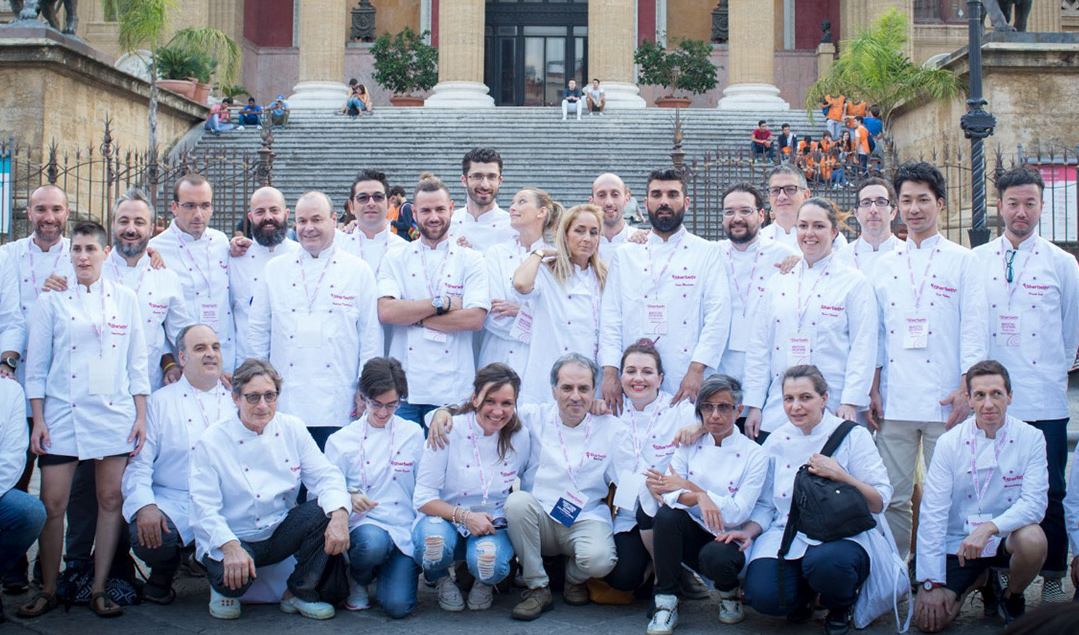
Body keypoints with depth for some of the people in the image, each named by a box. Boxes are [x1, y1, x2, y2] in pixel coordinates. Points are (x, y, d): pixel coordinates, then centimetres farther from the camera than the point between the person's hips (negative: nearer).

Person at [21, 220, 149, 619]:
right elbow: (36, 365, 5)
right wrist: (38, 420, -1)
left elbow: (137, 362, 9)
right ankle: (48, 590, 11)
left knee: (111, 500, 2)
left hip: (115, 414, 1)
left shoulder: (125, 299, 8)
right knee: (52, 503, -3)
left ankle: (99, 590, 12)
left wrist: (141, 416, 4)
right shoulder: (52, 301, 5)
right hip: (63, 414, -1)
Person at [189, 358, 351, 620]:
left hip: (281, 534, 4)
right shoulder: (211, 442, -10)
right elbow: (204, 509, -16)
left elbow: (325, 476, -5)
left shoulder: (292, 429, 1)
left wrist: (339, 514, -27)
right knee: (234, 577, -36)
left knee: (325, 510, -22)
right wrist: (230, 547, -34)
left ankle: (301, 592, -3)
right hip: (233, 538, -4)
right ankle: (223, 586, 5)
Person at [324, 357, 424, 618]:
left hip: (405, 528, 1)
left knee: (397, 605, -20)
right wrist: (348, 497, -16)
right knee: (373, 543, -38)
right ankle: (356, 579, -2)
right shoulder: (340, 440, 5)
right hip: (363, 523, -1)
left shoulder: (413, 434, 8)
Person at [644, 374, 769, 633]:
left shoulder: (754, 455, -5)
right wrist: (699, 498, -30)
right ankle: (665, 604, -18)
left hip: (729, 539, -3)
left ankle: (729, 592, 2)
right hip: (693, 534, 3)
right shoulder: (690, 444, 4)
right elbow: (669, 493, -9)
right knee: (666, 515, -29)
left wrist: (689, 487, -17)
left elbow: (738, 514, -13)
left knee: (714, 556, -36)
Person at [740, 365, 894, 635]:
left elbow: (879, 502, -5)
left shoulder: (853, 436, -1)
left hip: (845, 534, -3)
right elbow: (765, 504, 14)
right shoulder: (776, 442, 10)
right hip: (788, 535, 3)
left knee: (824, 562, -38)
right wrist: (748, 532, -5)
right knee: (761, 595, -25)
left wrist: (839, 475, -18)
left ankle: (840, 607, 1)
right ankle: (805, 597, 14)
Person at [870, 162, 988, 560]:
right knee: (893, 497, 4)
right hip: (895, 400, 3)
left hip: (944, 399, -3)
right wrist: (873, 389, 5)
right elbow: (875, 331, 13)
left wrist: (966, 389, -8)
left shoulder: (962, 261, 4)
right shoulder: (886, 265, 14)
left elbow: (974, 329, 0)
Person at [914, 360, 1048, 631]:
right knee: (928, 620, -15)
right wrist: (932, 583, -13)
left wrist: (990, 527, -33)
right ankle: (979, 578, 17)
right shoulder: (949, 442, -7)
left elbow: (1035, 503, -14)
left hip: (1007, 540, 0)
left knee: (1032, 539, -34)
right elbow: (932, 513, -8)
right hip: (958, 543, 0)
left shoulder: (1030, 438, -7)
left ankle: (1013, 597, 0)